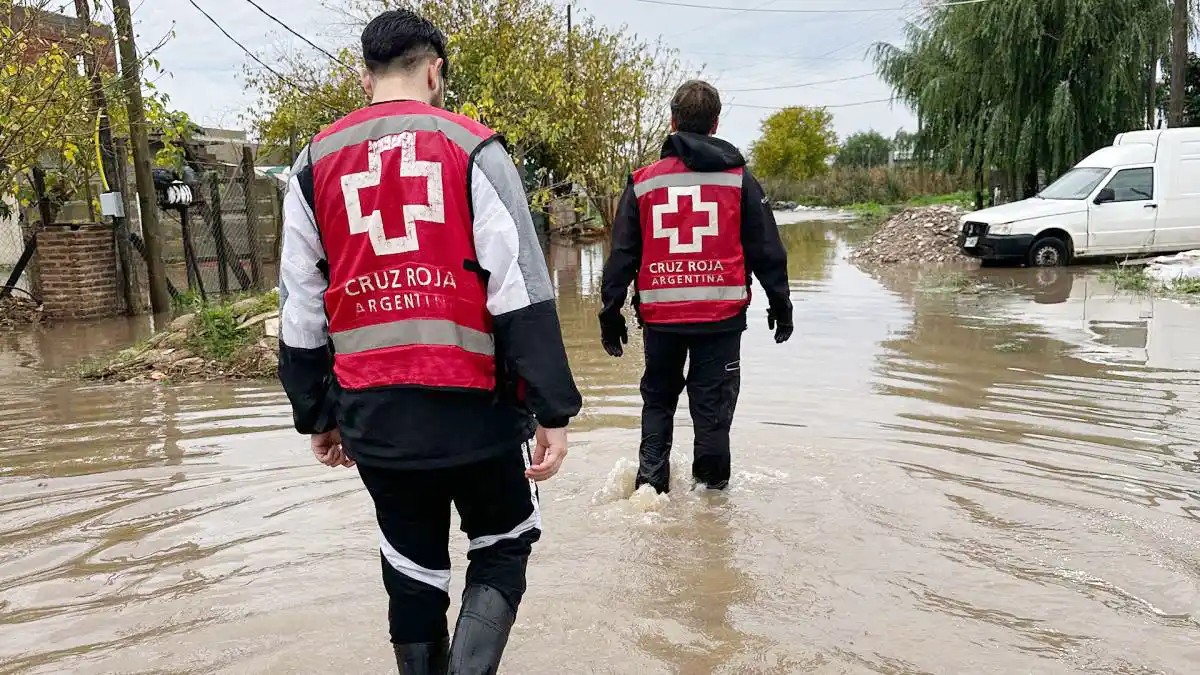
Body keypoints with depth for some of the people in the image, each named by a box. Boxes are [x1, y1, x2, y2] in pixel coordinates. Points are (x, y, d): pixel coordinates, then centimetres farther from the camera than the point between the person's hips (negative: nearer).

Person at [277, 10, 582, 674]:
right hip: (472, 407, -3)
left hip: (373, 418, 4)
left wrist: (318, 417, 18)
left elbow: (301, 314, 9)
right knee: (503, 548, 18)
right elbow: (521, 295, -12)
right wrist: (553, 410, -10)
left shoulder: (314, 165, 7)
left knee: (413, 573, 20)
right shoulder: (473, 148, -4)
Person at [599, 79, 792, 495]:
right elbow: (767, 250, 3)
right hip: (721, 314, -1)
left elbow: (622, 255, 4)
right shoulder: (738, 178, 2)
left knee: (658, 398, 18)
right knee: (712, 401, 9)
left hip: (660, 315, 1)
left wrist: (611, 313, 11)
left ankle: (650, 482, 10)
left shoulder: (643, 182, 4)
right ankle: (712, 489, 18)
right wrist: (780, 304, 12)